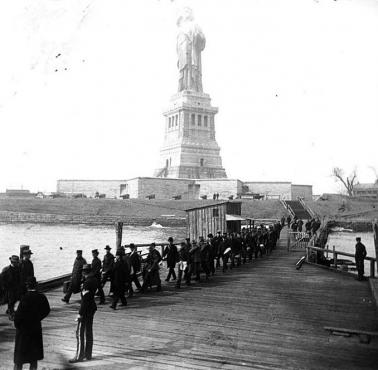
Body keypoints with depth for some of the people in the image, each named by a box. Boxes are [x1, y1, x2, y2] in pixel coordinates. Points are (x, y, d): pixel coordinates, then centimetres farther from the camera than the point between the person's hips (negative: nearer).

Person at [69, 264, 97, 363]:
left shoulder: (87, 282, -23)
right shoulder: (95, 280, 4)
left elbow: (85, 299, -23)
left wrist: (80, 313, -19)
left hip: (86, 309, -9)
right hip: (92, 307, 9)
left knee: (80, 332, 0)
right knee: (88, 331, 16)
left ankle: (79, 356, 7)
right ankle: (88, 354, 25)